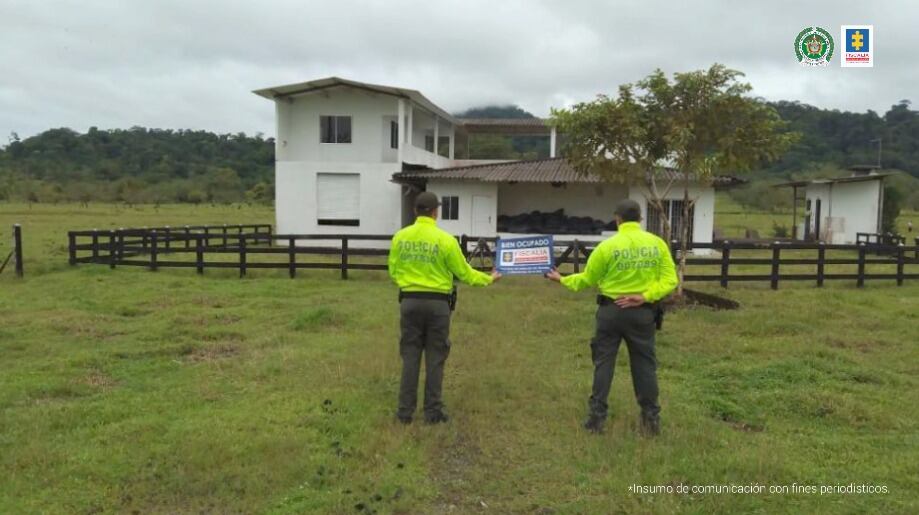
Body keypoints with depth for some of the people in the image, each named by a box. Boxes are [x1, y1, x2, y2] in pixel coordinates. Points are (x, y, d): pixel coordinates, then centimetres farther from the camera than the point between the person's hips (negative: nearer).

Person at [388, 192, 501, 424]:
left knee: (410, 356, 11)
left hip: (410, 301, 3)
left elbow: (393, 270, 9)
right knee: (435, 358, 7)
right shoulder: (445, 239, -9)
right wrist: (488, 279, 14)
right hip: (437, 303, -3)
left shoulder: (400, 237, 0)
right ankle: (432, 411, 14)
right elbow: (463, 273, -2)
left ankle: (405, 410, 14)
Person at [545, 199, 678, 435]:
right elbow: (669, 280, -5)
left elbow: (586, 280, 1)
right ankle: (651, 418, 17)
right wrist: (644, 296, -10)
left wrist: (562, 279, 16)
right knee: (644, 364, 12)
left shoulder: (608, 246, -7)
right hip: (642, 312, 2)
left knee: (603, 363, 9)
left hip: (611, 310, -1)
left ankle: (597, 417, 12)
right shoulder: (657, 243, -1)